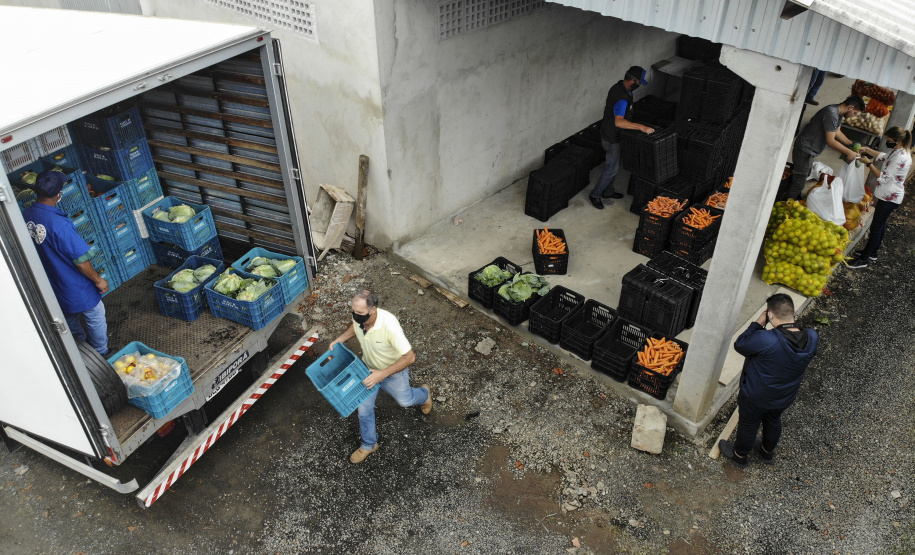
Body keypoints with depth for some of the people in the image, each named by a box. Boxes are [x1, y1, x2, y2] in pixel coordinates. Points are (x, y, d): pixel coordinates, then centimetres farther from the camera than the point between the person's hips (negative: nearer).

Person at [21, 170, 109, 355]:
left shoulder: (24, 216, -12)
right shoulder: (59, 223, -33)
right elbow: (80, 260, -27)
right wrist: (98, 280, -13)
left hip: (50, 284, 7)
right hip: (75, 287, -7)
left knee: (69, 318, 29)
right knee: (95, 318, 16)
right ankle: (102, 354, 34)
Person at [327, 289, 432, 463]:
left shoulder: (389, 325, -43)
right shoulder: (358, 318, -24)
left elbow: (410, 357, -36)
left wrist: (382, 374, -38)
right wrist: (338, 340, -10)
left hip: (394, 371, -4)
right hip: (369, 370, 4)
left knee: (405, 400, 21)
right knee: (364, 409, 10)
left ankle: (424, 394, 56)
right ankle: (369, 444, 36)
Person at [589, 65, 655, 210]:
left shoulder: (618, 87, 0)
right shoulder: (622, 98, -32)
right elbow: (619, 122, -44)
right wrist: (641, 127, -45)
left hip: (609, 133, 10)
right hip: (613, 138, -10)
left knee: (613, 165, 22)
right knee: (612, 168, 3)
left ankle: (608, 192, 36)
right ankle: (595, 195, 16)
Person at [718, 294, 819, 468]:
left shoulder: (765, 339, -40)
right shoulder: (812, 338, -23)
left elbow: (739, 345, -22)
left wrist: (758, 324, -19)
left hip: (756, 396, -5)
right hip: (785, 396, 5)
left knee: (748, 425, 23)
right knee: (773, 421, 33)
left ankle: (739, 455, 49)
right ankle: (767, 451, 59)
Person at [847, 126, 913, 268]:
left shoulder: (901, 158, -26)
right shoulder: (897, 151, 4)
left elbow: (884, 178, -25)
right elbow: (883, 156, 21)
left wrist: (868, 163, -18)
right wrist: (867, 150, 6)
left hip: (890, 198, -10)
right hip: (888, 196, 10)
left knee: (876, 227, -4)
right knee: (880, 225, 20)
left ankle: (864, 259, 3)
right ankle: (872, 252, 33)